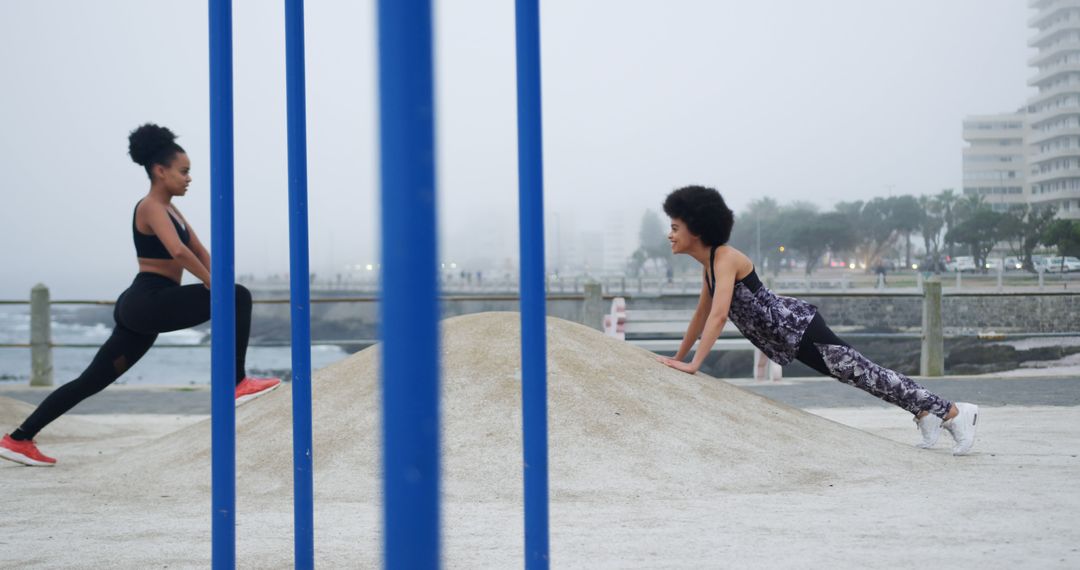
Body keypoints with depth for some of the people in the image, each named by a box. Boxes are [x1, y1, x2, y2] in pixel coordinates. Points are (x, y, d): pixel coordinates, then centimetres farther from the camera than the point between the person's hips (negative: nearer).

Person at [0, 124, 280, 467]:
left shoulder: (170, 210, 21)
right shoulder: (151, 208, -10)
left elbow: (199, 252, 23)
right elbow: (178, 251, -25)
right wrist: (215, 286, -19)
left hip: (142, 309, 10)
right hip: (149, 302, -10)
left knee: (92, 381, 11)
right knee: (239, 297, -16)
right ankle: (238, 383, -14)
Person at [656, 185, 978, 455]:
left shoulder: (725, 259, -18)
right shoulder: (709, 264, 9)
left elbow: (718, 315, -29)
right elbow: (702, 315, 22)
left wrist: (693, 365, -31)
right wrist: (678, 357, 24)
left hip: (798, 327, -9)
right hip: (788, 338, 9)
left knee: (863, 373, -7)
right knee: (858, 374, 15)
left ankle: (953, 412, -3)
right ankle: (927, 413, 25)